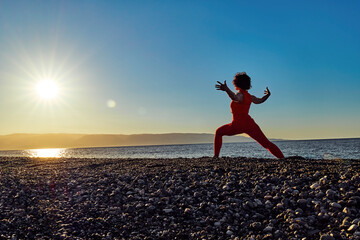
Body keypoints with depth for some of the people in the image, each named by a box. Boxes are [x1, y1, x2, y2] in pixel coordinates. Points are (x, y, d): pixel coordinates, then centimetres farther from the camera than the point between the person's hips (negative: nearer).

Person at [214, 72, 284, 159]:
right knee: (267, 143, 9)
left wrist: (226, 89, -50)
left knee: (219, 132, 16)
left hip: (238, 125, -6)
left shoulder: (240, 94, -8)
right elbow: (260, 100, 31)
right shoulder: (250, 96, 12)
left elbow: (235, 98, -34)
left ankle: (216, 155, 11)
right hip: (250, 124, 6)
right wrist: (268, 95, 51)